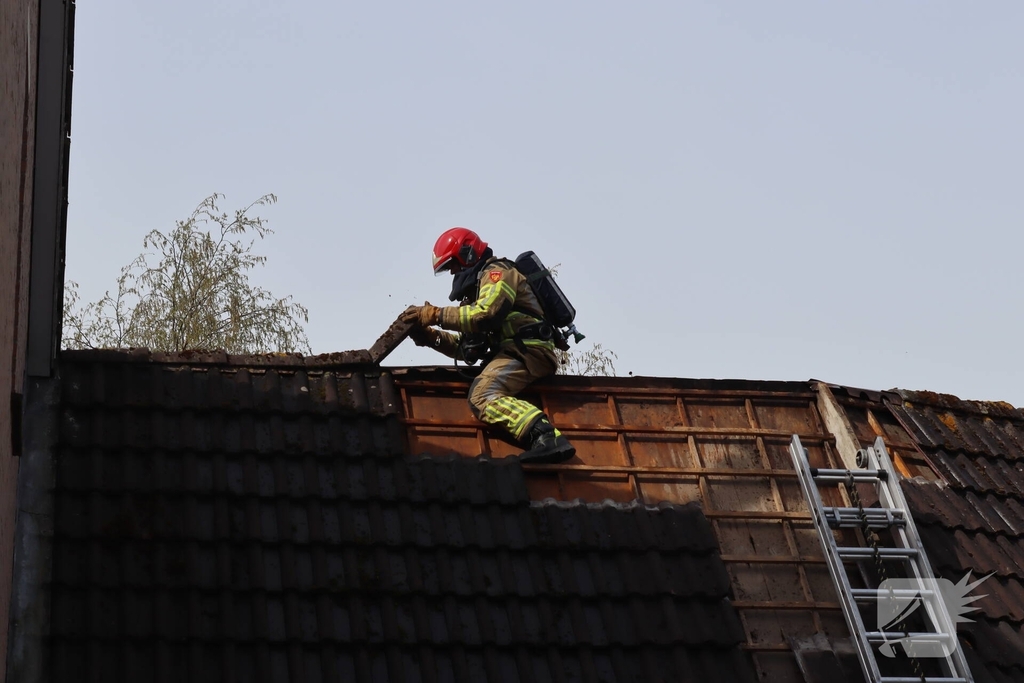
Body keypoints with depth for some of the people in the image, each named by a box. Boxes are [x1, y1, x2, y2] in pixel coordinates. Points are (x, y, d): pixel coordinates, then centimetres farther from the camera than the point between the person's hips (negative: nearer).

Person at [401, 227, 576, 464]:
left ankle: (547, 438, -49)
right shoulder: (480, 285, 30)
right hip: (517, 352, 10)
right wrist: (429, 335, 12)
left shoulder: (497, 272, 1)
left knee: (483, 397, -30)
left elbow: (485, 314, -19)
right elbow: (466, 346, 25)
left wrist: (436, 315, -14)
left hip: (527, 349, -10)